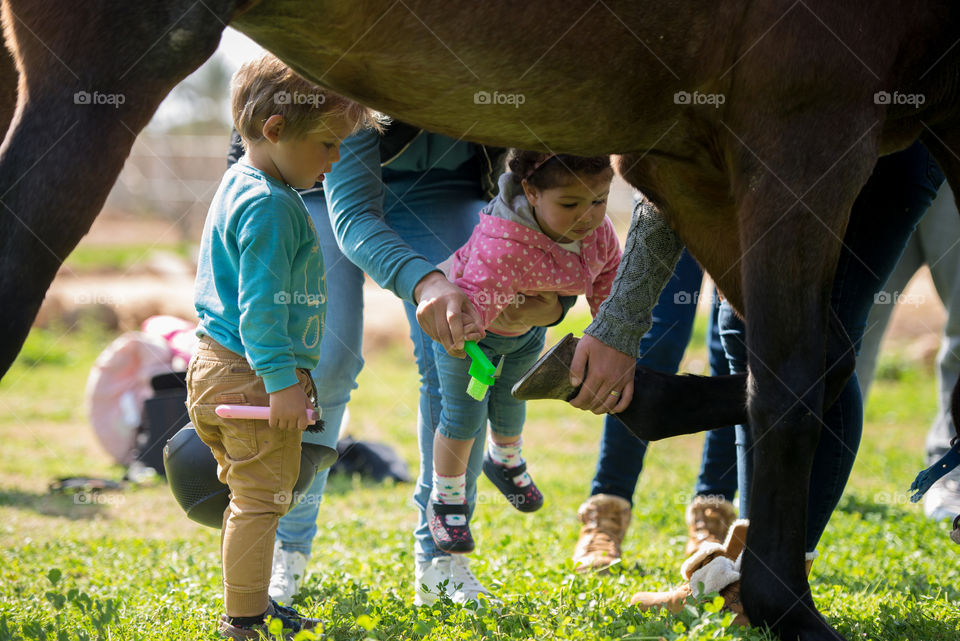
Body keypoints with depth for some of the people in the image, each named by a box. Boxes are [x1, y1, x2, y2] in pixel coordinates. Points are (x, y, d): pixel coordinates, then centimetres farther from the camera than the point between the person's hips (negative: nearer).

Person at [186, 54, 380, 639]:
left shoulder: (241, 185, 15)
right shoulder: (269, 207, -19)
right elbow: (262, 304, -24)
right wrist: (282, 381, -25)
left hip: (217, 368, 11)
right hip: (252, 375, -11)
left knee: (250, 497, 19)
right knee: (261, 499, -5)